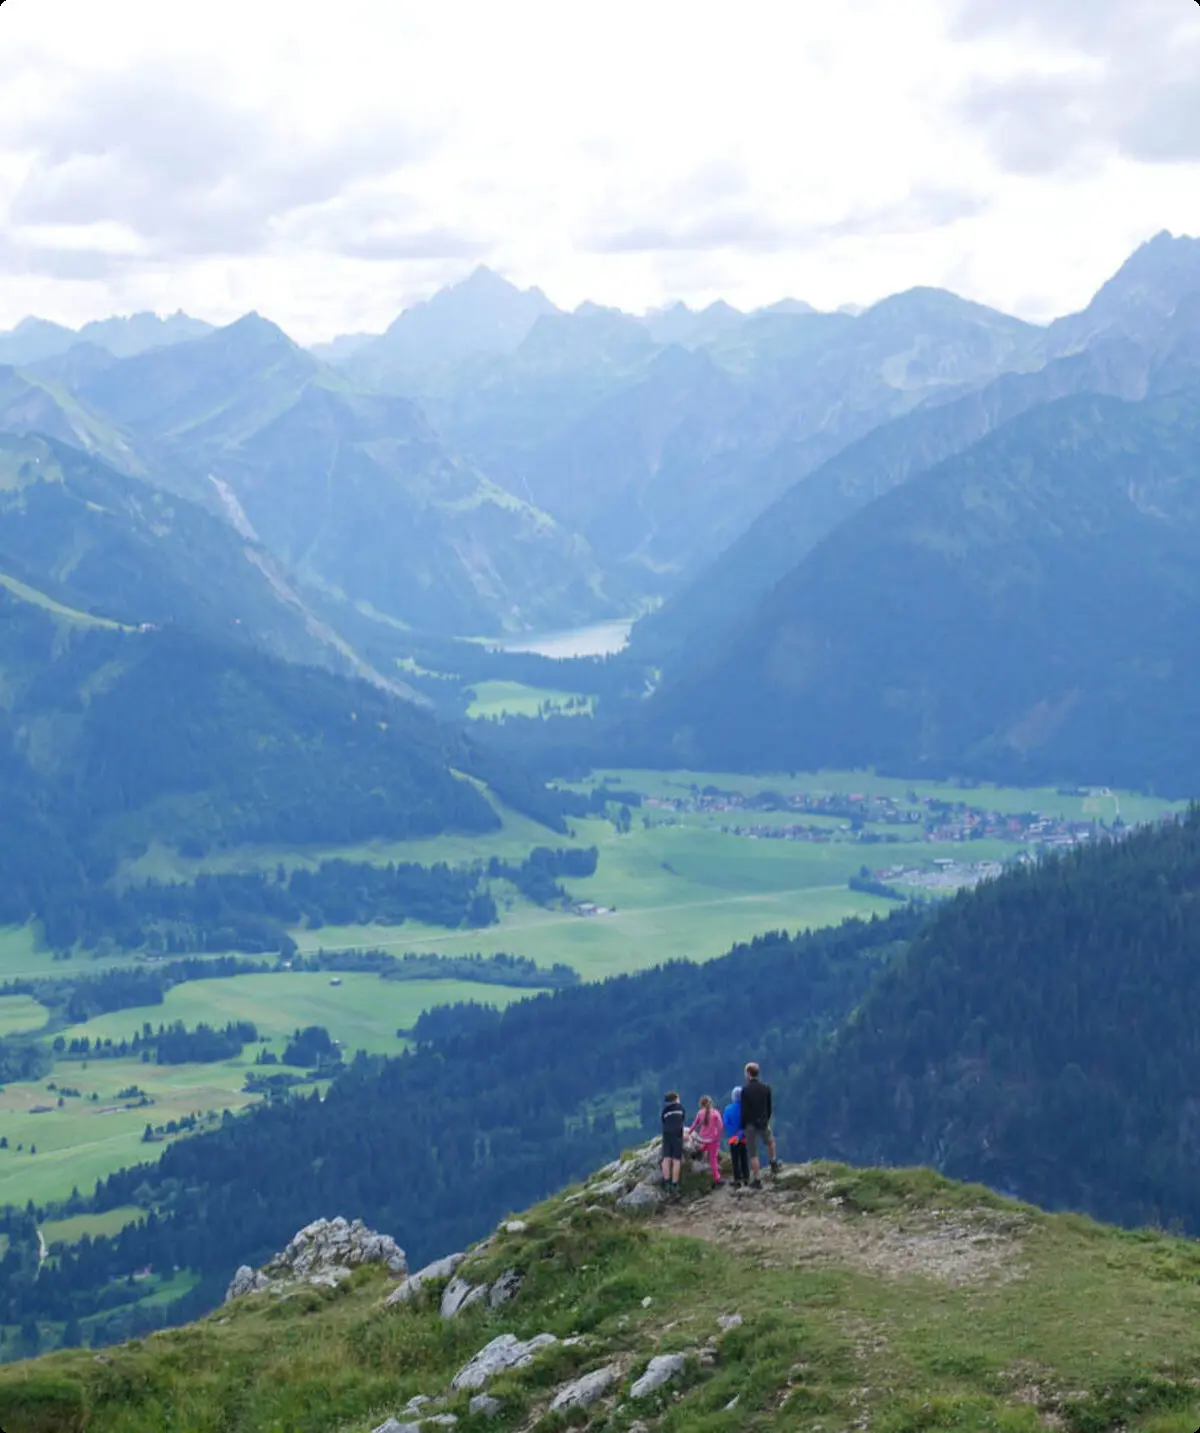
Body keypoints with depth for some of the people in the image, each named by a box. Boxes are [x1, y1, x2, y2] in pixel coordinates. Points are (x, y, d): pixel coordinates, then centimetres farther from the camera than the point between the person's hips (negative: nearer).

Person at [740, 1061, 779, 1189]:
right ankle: (774, 1165, 42)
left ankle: (757, 1180, 5)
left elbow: (744, 1110, -13)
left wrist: (743, 1126, -3)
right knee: (770, 1142, 35)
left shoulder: (745, 1089, -15)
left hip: (750, 1125, -4)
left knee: (752, 1154, 4)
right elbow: (769, 1107, 5)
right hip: (764, 1123, 4)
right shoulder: (766, 1088, -1)